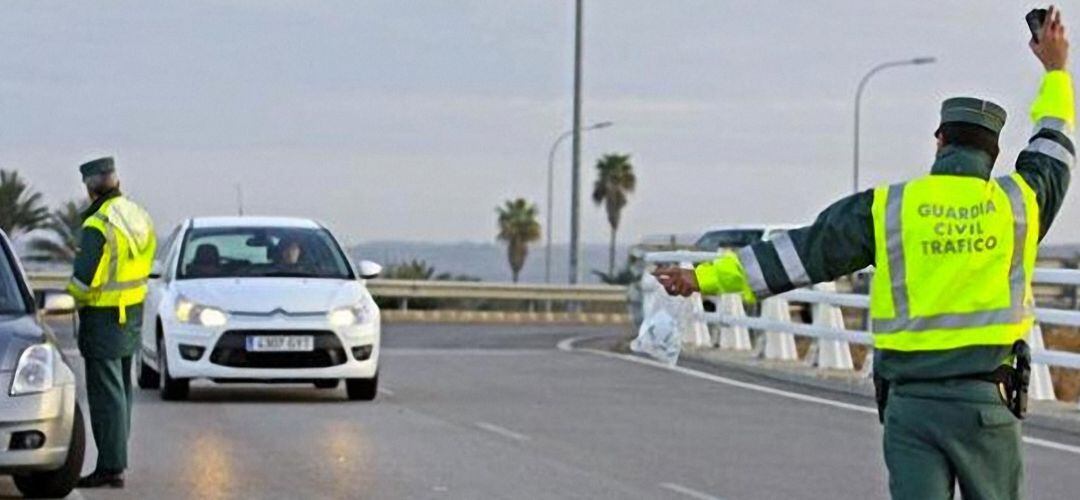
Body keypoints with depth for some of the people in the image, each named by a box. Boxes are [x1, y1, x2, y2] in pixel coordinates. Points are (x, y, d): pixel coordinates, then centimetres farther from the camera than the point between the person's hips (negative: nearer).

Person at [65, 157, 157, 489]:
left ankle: (111, 467, -4)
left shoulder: (98, 225, -21)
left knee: (106, 392, -5)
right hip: (133, 312, 8)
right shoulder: (139, 217, 5)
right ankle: (116, 459, 24)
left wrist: (72, 299, -2)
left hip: (103, 316, -8)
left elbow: (84, 279, -22)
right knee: (121, 389, 16)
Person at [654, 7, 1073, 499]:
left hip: (911, 401, 0)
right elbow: (1053, 148, 25)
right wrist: (1056, 70, 42)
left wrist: (706, 277, 5)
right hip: (986, 402, 0)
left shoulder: (885, 209, 1)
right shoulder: (1016, 203, 4)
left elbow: (797, 254, 0)